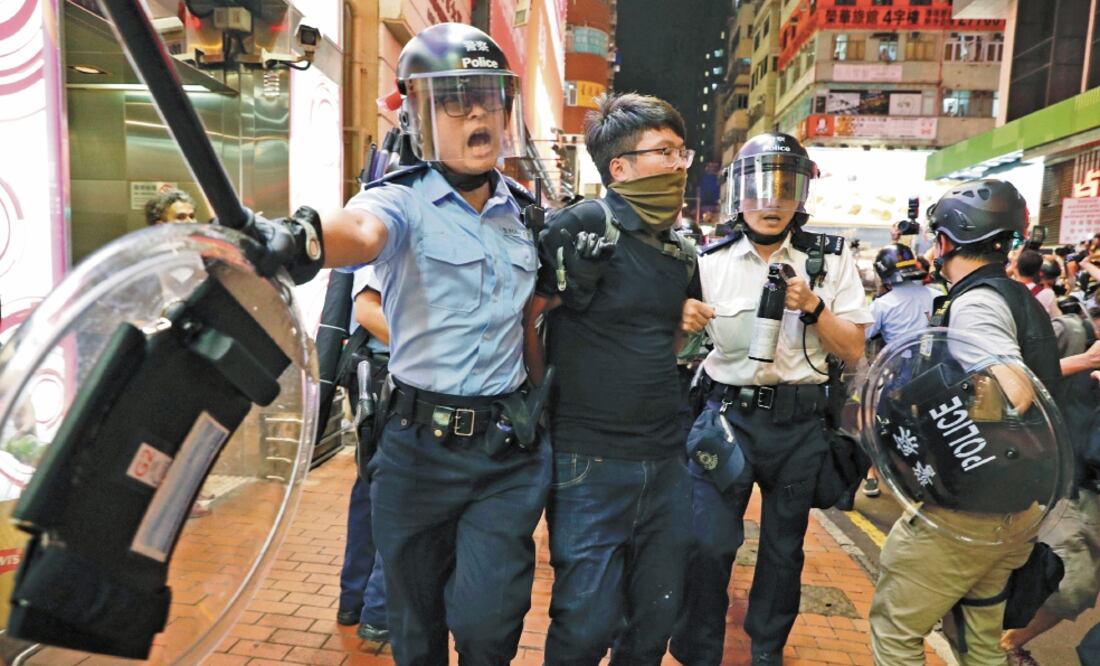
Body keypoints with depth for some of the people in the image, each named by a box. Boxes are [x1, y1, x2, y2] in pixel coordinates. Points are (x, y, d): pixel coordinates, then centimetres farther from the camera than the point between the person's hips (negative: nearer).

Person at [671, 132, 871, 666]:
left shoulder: (831, 259, 0)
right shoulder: (710, 259, -1)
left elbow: (853, 351, 0)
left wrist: (811, 306, -17)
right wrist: (683, 325, -20)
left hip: (800, 423, 1)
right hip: (727, 415, -1)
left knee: (784, 546, 15)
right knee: (708, 542, -4)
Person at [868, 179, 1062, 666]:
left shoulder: (974, 303, -20)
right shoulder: (1022, 299, 9)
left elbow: (1013, 392, -34)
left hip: (965, 509, -9)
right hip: (1018, 509, 9)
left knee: (894, 627, 5)